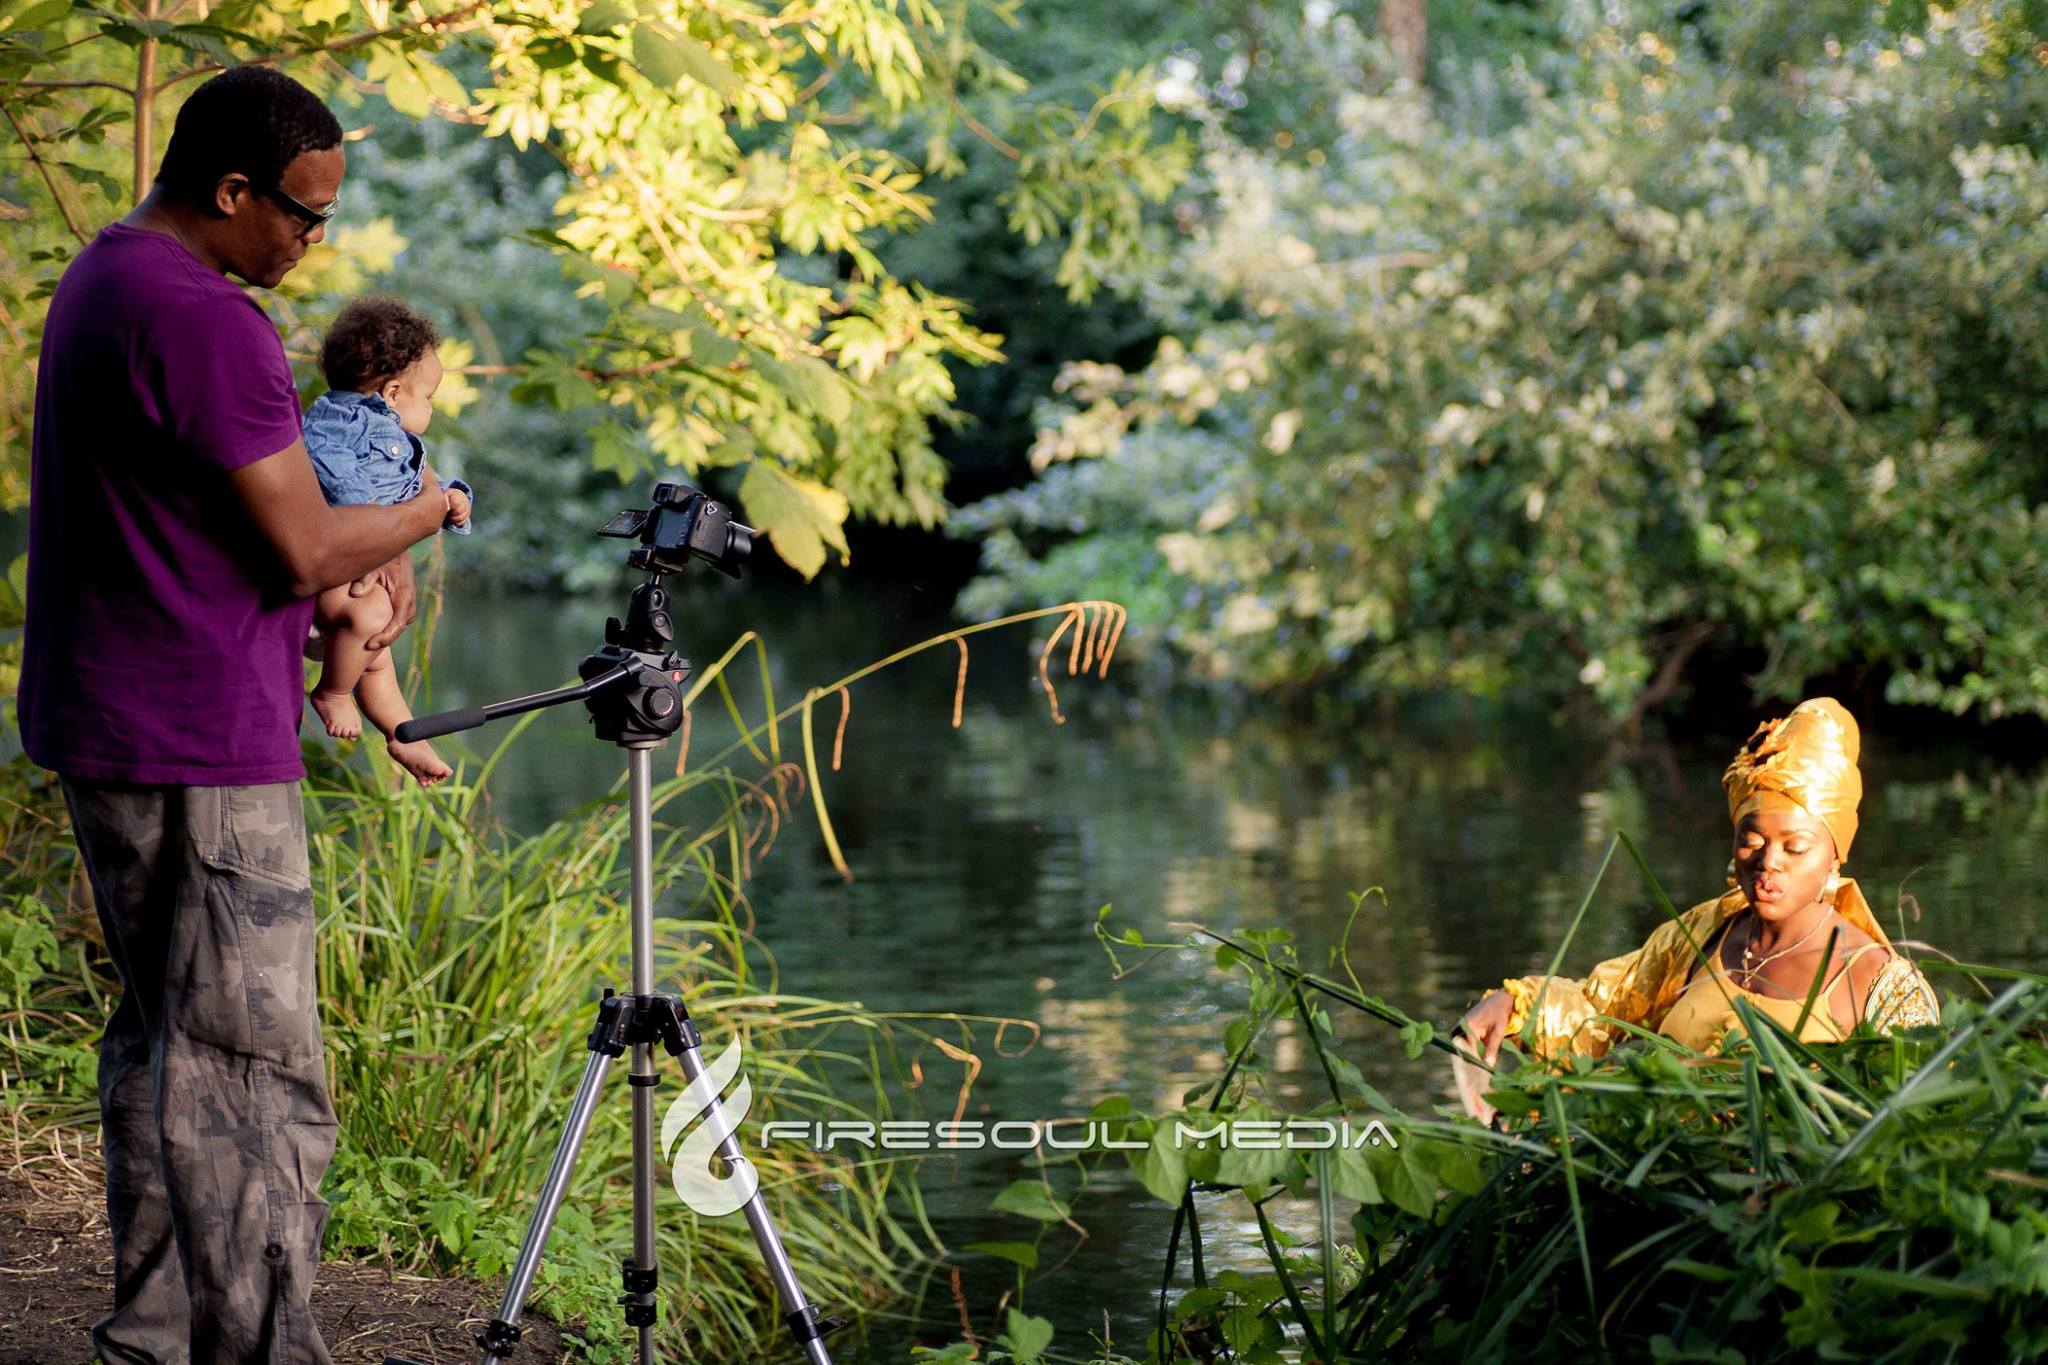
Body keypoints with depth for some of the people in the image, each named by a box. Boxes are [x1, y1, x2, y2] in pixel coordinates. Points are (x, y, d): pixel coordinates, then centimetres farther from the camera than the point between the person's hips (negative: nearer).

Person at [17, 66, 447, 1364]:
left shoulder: (101, 277, 14)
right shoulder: (204, 322, -19)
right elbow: (303, 551, -17)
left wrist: (369, 551, 11)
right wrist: (424, 515, 1)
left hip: (105, 727, 11)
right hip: (200, 755, -10)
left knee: (164, 1039, 16)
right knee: (256, 1074, -7)